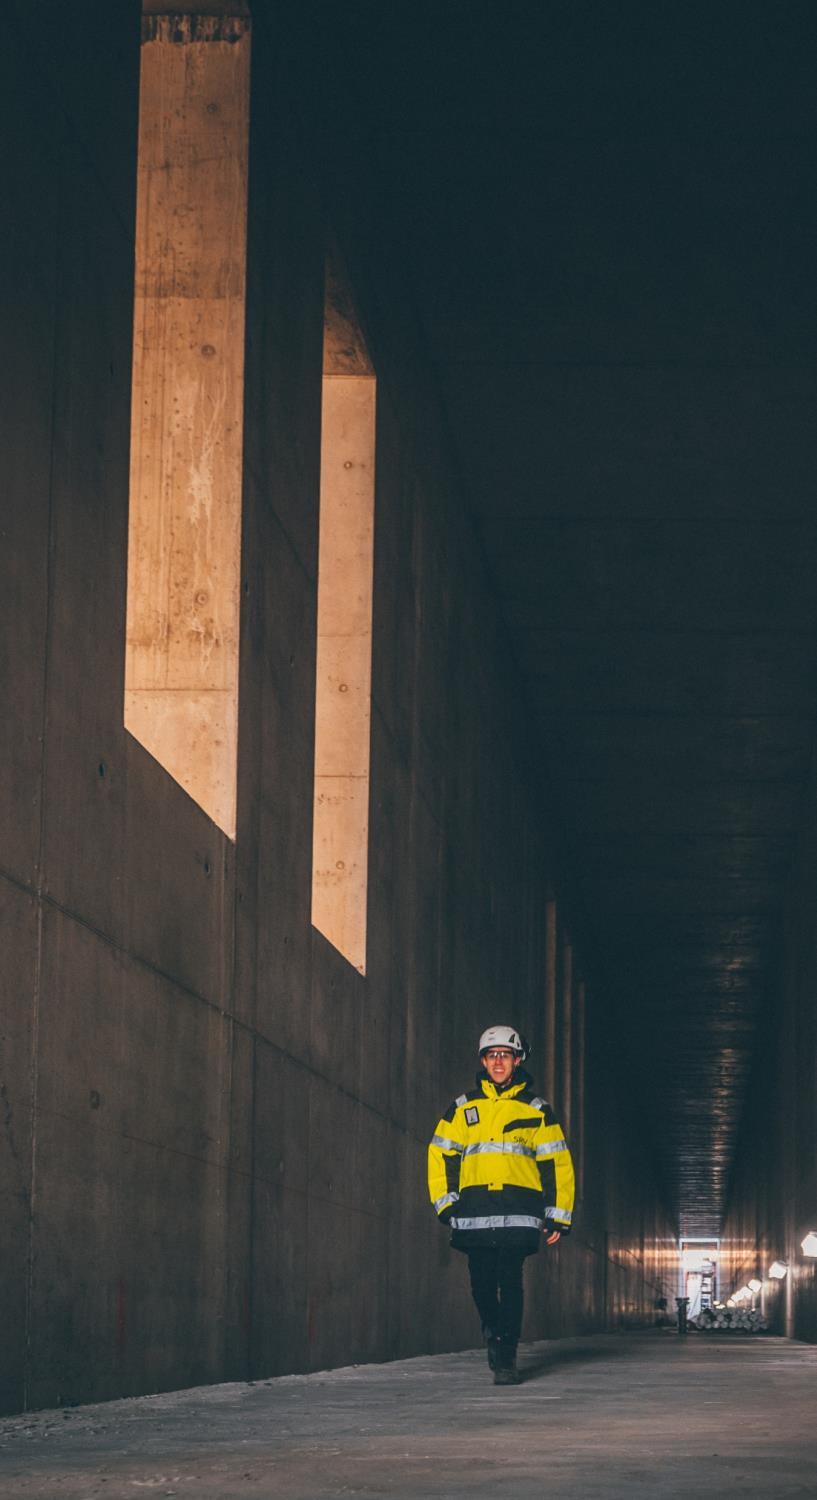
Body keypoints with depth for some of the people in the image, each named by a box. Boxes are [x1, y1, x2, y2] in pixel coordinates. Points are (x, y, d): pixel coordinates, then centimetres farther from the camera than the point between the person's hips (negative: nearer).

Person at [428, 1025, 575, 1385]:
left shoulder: (536, 1110, 9)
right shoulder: (463, 1108, 13)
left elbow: (557, 1163, 9)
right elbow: (440, 1156, 15)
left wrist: (558, 1217, 4)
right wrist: (445, 1203, 4)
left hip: (518, 1214, -2)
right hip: (474, 1212, 2)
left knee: (510, 1284, -10)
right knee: (482, 1284, 2)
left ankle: (506, 1359, -7)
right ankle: (493, 1333, 29)